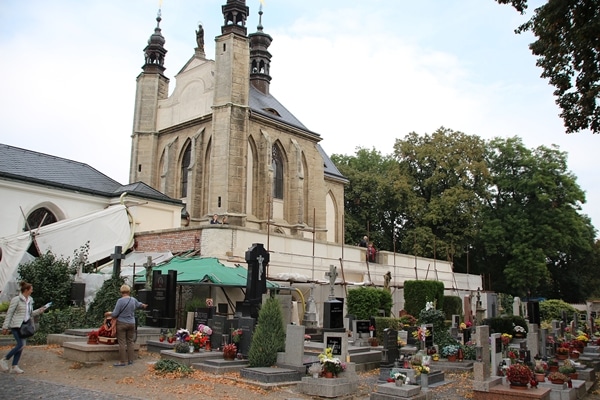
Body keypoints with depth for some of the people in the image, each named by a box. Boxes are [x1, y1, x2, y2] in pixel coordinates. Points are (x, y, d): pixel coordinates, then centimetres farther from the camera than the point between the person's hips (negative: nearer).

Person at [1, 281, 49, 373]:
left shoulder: (30, 300, 11)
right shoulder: (16, 299, -10)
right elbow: (9, 313, -8)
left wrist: (40, 310, 1)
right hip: (16, 325, -7)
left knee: (21, 346, 4)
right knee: (21, 344, -15)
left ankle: (14, 367, 9)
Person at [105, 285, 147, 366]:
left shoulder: (120, 301, -14)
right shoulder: (133, 300, 3)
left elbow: (115, 314, -13)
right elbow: (139, 304, 25)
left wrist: (109, 314, 8)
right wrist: (143, 305, 48)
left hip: (121, 323, -5)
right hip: (131, 323, 5)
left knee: (122, 343, -2)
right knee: (130, 342, 12)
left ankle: (122, 361, 0)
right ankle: (130, 360, 15)